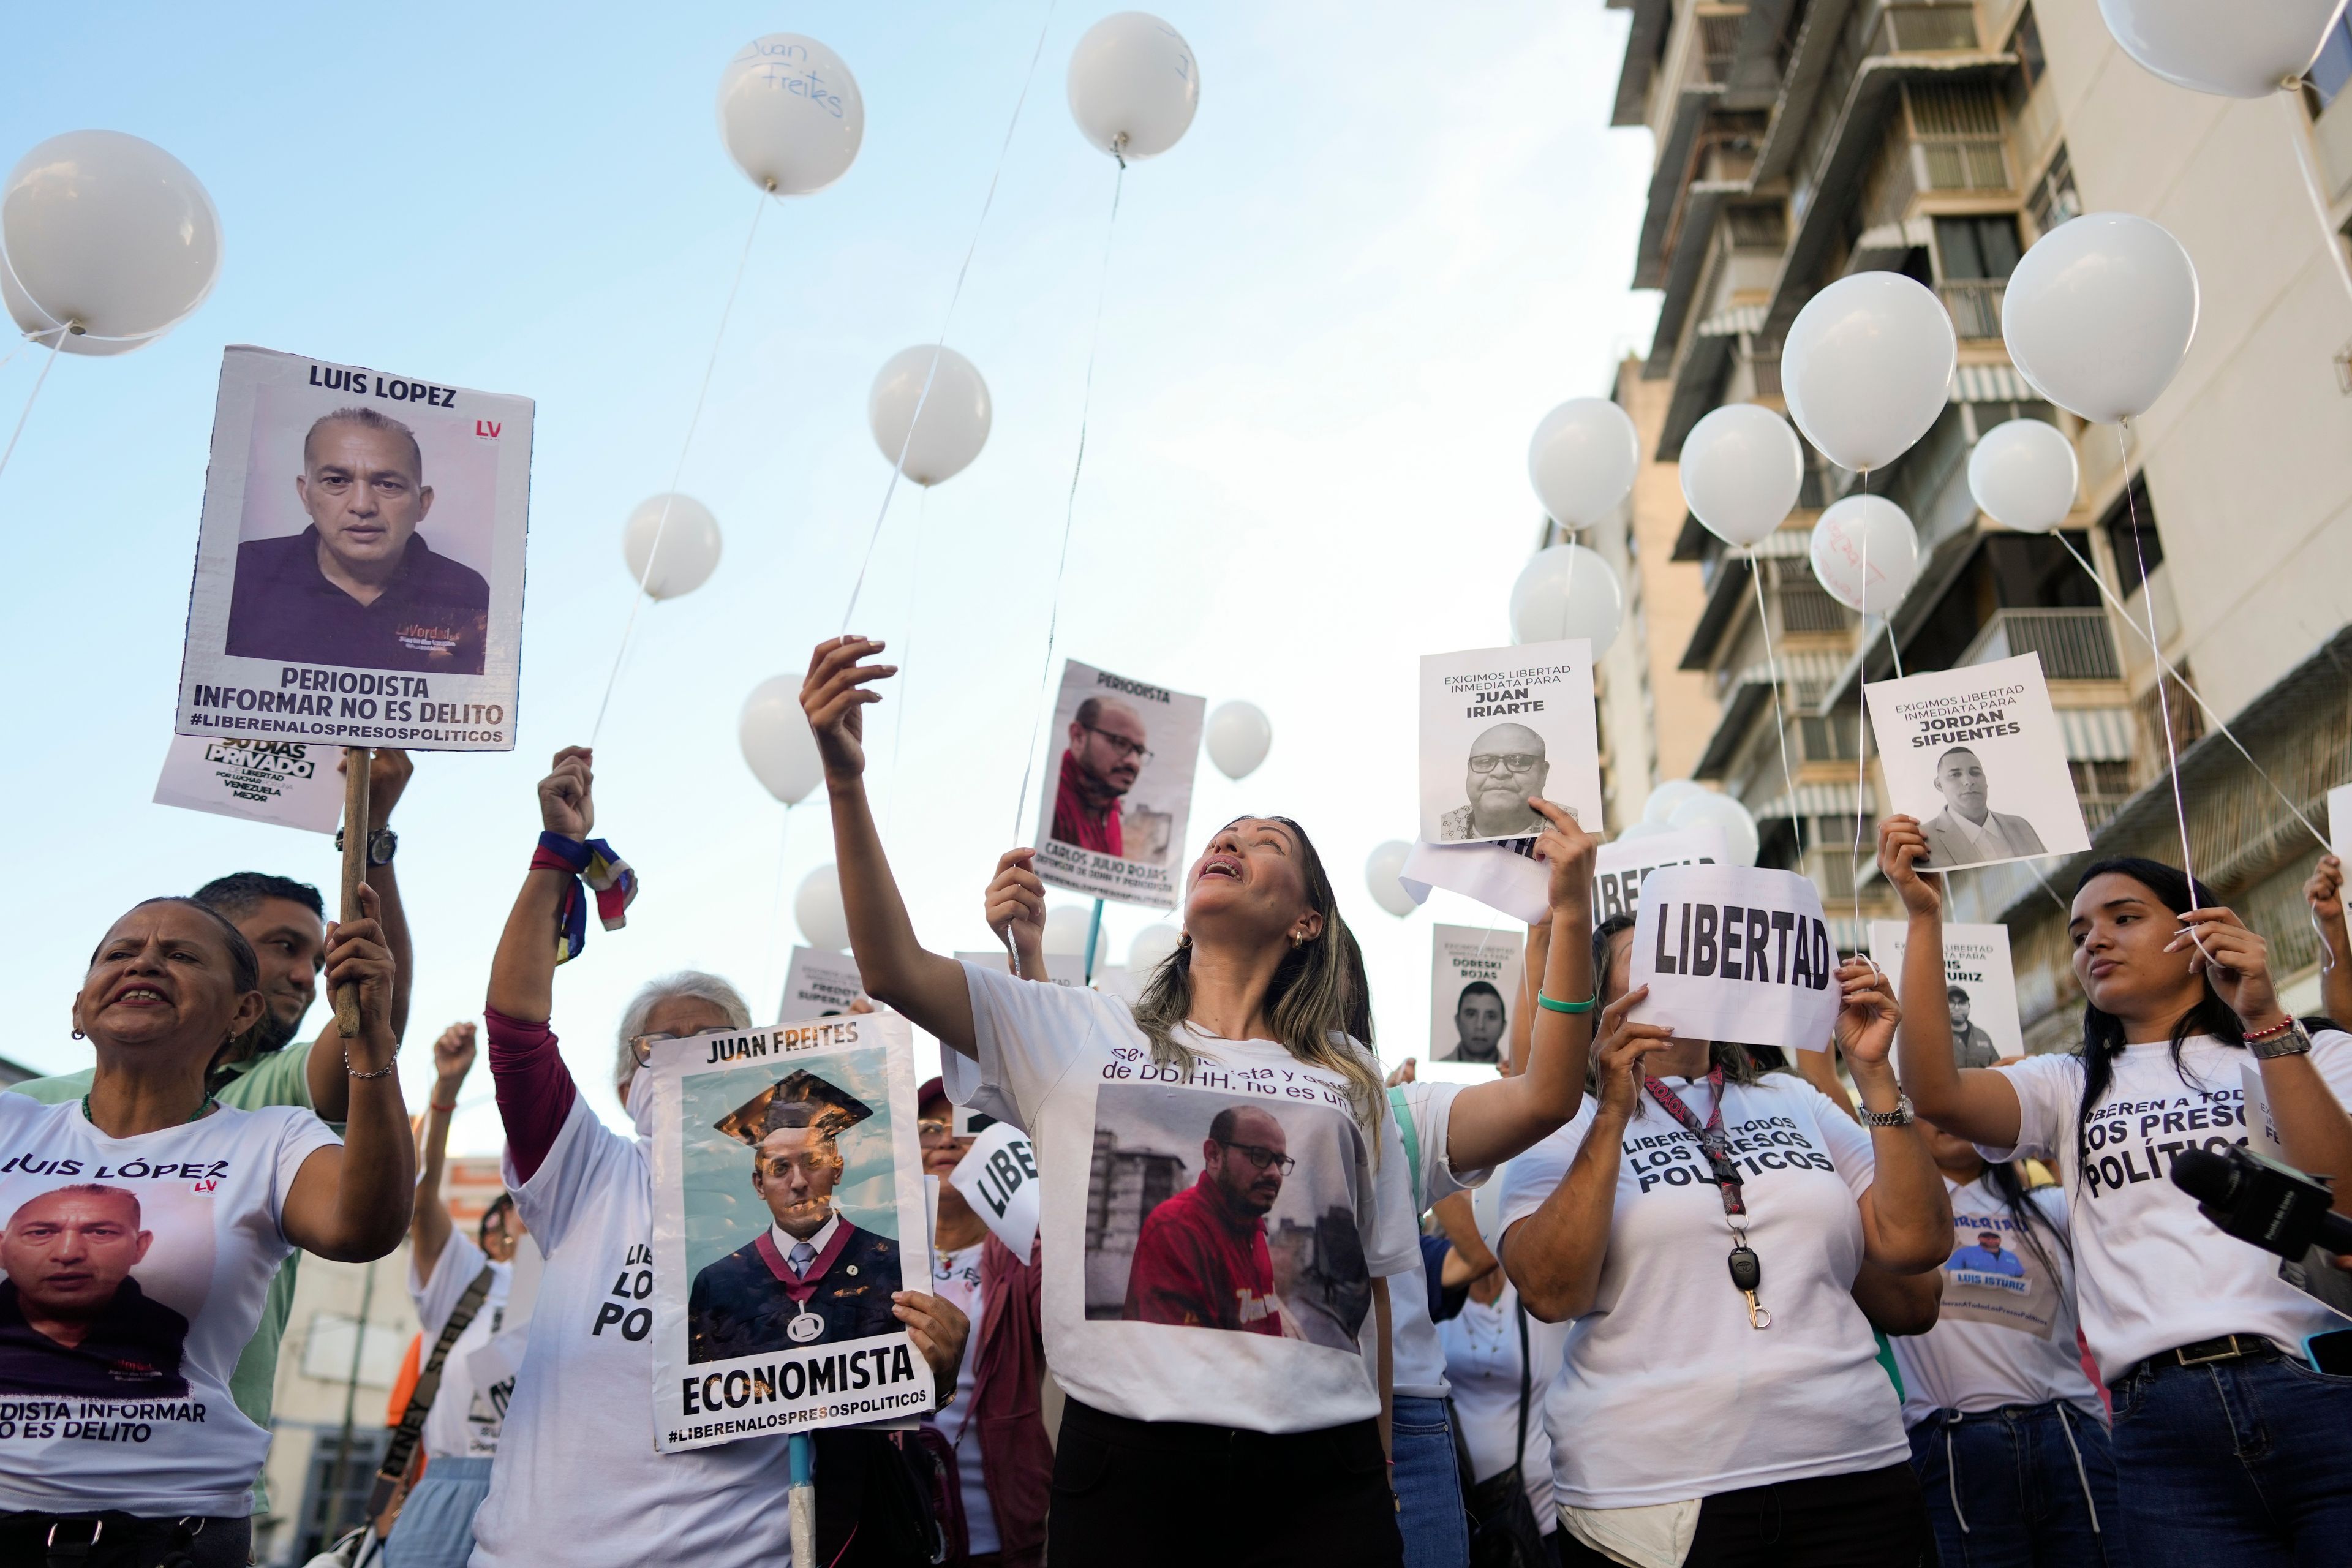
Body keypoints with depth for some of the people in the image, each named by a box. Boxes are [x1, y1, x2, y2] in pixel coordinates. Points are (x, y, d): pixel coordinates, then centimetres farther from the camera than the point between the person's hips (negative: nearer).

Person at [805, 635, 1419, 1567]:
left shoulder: (1350, 1078, 10)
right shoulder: (1076, 1033, 7)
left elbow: (1380, 1289, 11)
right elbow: (895, 972, -4)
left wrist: (1383, 1486, 9)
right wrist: (845, 780, -14)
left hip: (1318, 1477, 1)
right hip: (1125, 1459, -1)